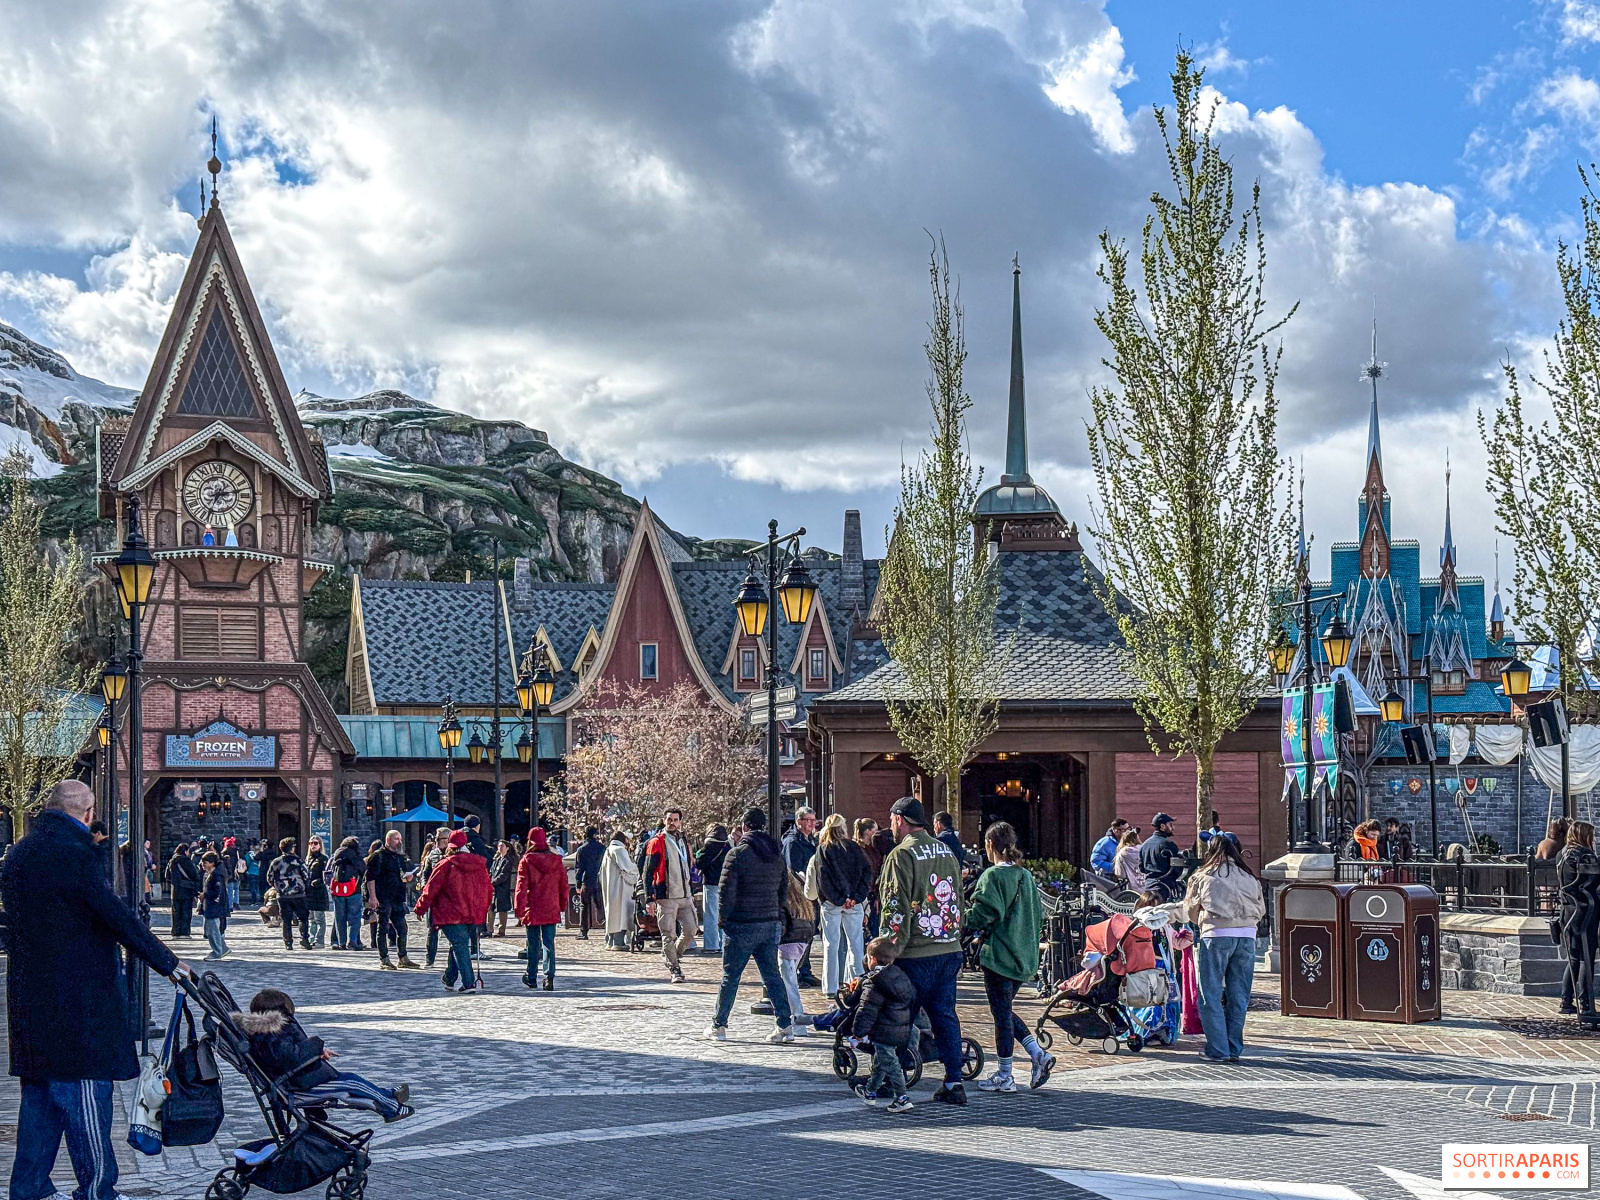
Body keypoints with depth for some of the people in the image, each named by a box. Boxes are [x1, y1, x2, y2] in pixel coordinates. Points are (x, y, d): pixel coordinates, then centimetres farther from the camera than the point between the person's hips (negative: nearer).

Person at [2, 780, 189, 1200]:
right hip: (75, 998, -9)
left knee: (40, 1092, 15)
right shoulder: (73, 853, -16)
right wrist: (166, 962, -11)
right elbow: (115, 916, -17)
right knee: (85, 1092, -3)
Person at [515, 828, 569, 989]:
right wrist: (562, 906, 19)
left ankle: (531, 977, 18)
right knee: (549, 944, 4)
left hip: (532, 909, -2)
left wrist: (519, 909, -6)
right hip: (551, 910, 2)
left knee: (533, 944, 8)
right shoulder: (557, 861, 1)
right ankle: (549, 977, -7)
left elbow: (521, 887, -9)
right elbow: (564, 886, 8)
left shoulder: (526, 861, -8)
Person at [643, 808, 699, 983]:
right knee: (669, 935, -3)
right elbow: (648, 872, -7)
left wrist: (691, 893, 20)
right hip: (665, 897, -6)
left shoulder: (684, 842, 15)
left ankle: (673, 955, 24)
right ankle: (674, 969, 9)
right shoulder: (657, 842, -5)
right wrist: (650, 898, -13)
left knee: (691, 929, 0)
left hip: (685, 896, 6)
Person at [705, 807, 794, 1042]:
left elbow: (727, 891, -13)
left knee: (730, 976, 4)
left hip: (742, 925, -5)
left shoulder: (737, 854, -11)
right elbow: (784, 891, 13)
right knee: (772, 975, 8)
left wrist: (723, 918, -1)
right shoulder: (777, 854, 7)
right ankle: (785, 1025, 2)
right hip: (771, 924, 5)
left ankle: (718, 1027, 12)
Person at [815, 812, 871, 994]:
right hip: (854, 904, 2)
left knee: (831, 945, 3)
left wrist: (838, 899, -9)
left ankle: (831, 987, 2)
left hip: (831, 904, -1)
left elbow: (823, 877, -9)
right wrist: (857, 897, -7)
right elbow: (867, 871, -2)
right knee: (855, 943, 8)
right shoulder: (854, 848, 5)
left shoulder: (822, 849, 0)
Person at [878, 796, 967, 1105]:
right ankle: (953, 1083, 7)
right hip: (950, 951, 7)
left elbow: (895, 909, -15)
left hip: (915, 953, -7)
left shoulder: (901, 855, -11)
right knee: (945, 1015, 10)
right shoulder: (947, 853, 13)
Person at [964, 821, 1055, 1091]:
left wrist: (961, 920, -4)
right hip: (1025, 956, 8)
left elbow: (982, 914, -21)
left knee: (1001, 1013, 1)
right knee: (1005, 1010, 19)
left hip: (1000, 955, -8)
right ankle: (1038, 1054, 8)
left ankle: (1004, 1076, 8)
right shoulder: (1026, 876, 10)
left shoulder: (993, 876, -14)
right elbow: (1037, 916, 15)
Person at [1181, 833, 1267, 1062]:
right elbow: (1261, 909, 18)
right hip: (1247, 935, 4)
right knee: (1238, 995, 9)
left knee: (1211, 994, 2)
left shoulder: (1203, 876, 6)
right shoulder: (1249, 877, 14)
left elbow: (1189, 911, 14)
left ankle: (1217, 1050, -1)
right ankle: (1234, 1049, 12)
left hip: (1216, 934, -4)